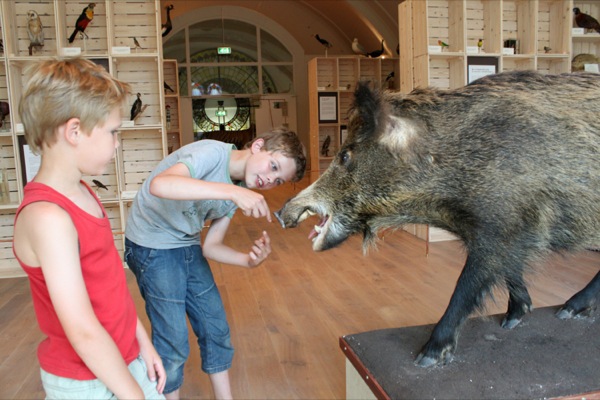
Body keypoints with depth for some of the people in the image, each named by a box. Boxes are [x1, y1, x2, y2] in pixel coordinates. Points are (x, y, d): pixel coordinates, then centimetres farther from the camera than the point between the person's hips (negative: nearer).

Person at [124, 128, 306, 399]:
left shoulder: (238, 192, -1)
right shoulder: (213, 153, -24)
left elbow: (210, 247, -1)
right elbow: (160, 185, -44)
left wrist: (248, 260, -19)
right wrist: (232, 191, -49)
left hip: (188, 246, 8)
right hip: (152, 247, -7)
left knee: (216, 329, 12)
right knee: (174, 342, -2)